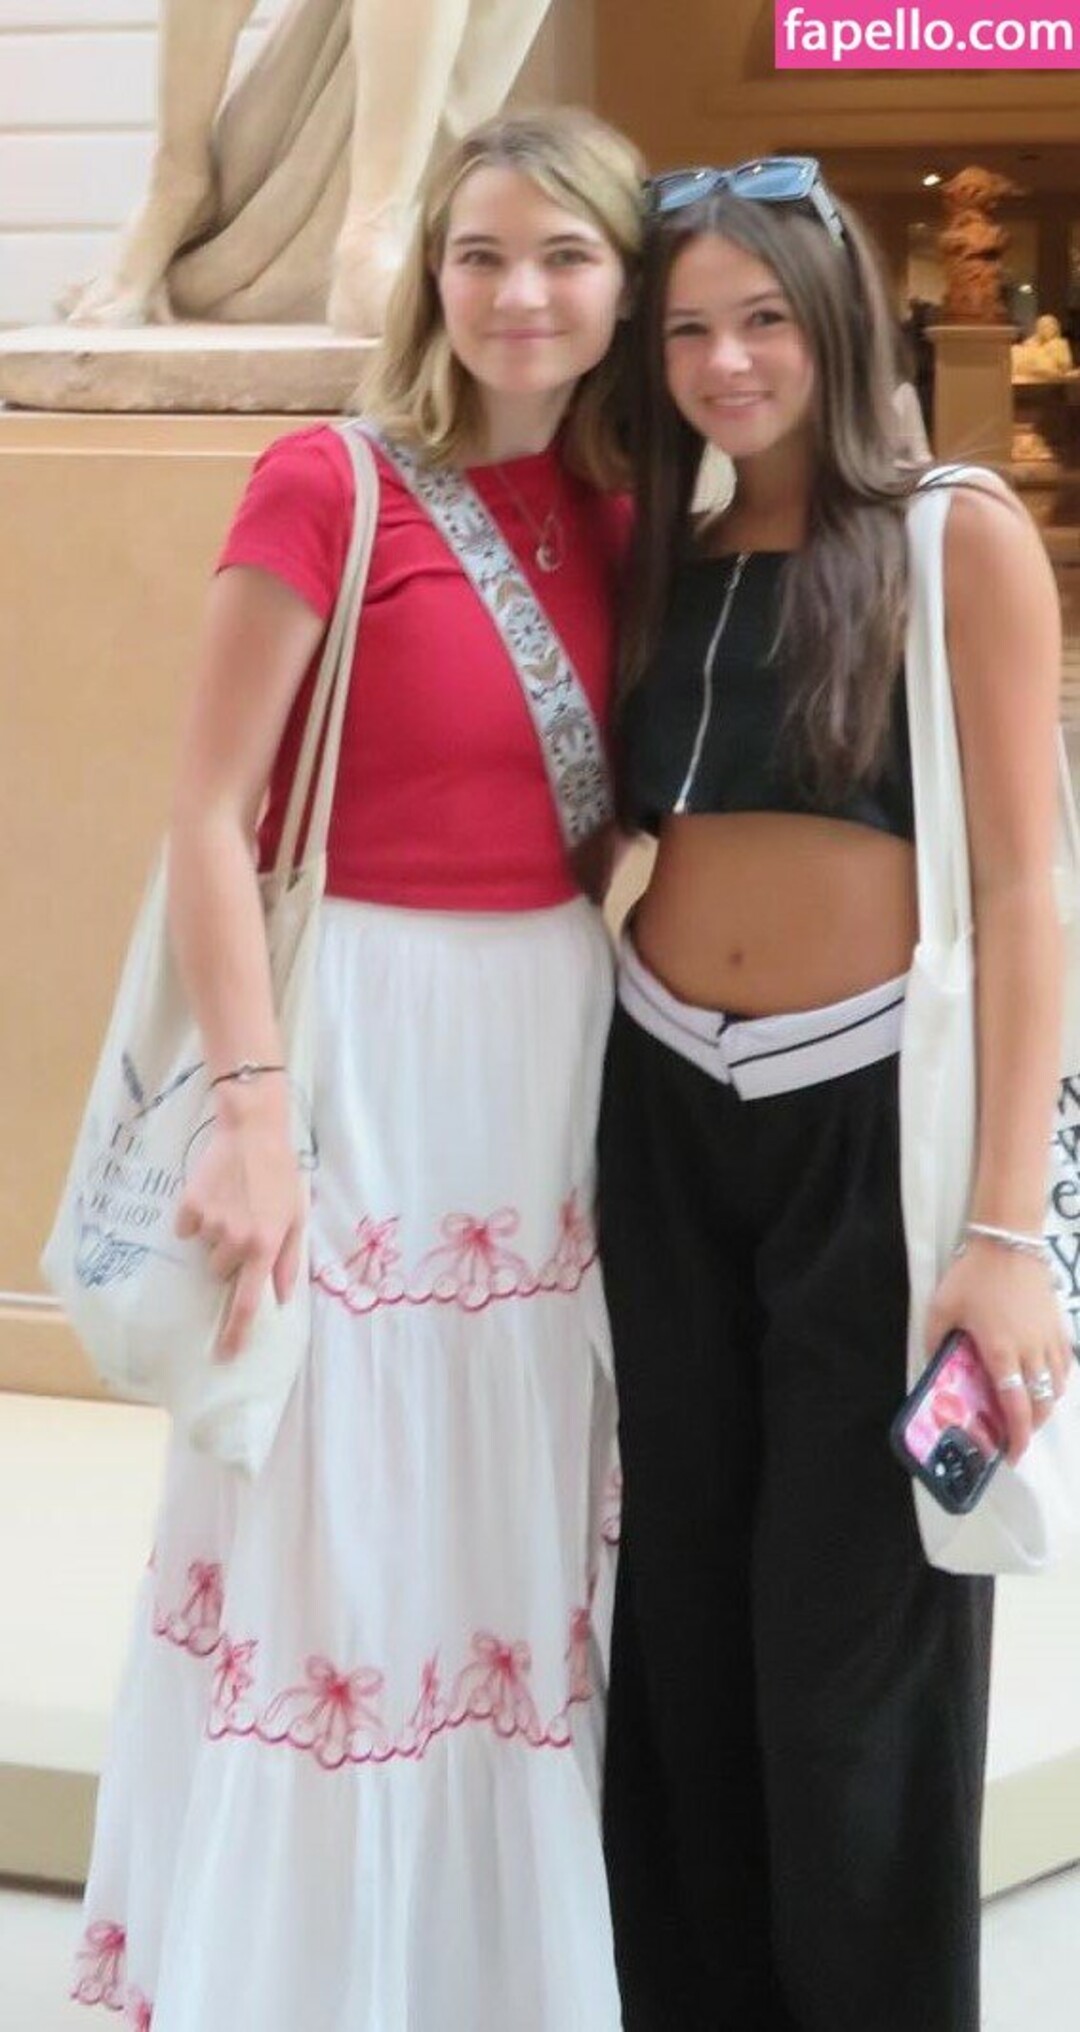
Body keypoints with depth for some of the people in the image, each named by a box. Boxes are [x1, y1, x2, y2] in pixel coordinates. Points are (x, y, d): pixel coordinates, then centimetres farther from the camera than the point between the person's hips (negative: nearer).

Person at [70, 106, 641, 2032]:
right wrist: (249, 1108, -19)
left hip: (565, 1049, 6)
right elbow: (210, 819, -12)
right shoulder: (328, 485, -11)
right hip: (368, 1041, -6)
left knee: (514, 1543, 12)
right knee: (338, 1539, 0)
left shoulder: (612, 513, 6)